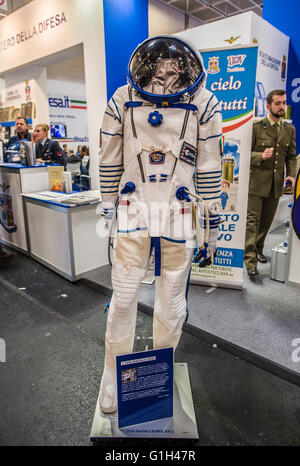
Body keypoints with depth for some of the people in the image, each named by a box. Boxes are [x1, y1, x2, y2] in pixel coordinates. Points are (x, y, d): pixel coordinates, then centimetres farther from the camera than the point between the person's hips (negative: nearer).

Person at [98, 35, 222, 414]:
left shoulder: (203, 105, -1)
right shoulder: (123, 100, 1)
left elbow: (210, 170, 2)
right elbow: (109, 161, 7)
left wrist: (211, 228, 3)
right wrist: (107, 210, 9)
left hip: (179, 216, 0)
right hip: (134, 211, 1)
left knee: (172, 302, 9)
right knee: (123, 297, 4)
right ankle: (113, 372, 29)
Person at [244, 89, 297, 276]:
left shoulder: (290, 129, 12)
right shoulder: (256, 127, -3)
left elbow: (291, 156, 16)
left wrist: (291, 174, -1)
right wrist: (261, 156, -22)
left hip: (276, 184, 5)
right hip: (257, 182, -5)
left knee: (267, 220, 14)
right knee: (252, 219, -7)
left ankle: (259, 248, 33)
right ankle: (250, 259, -4)